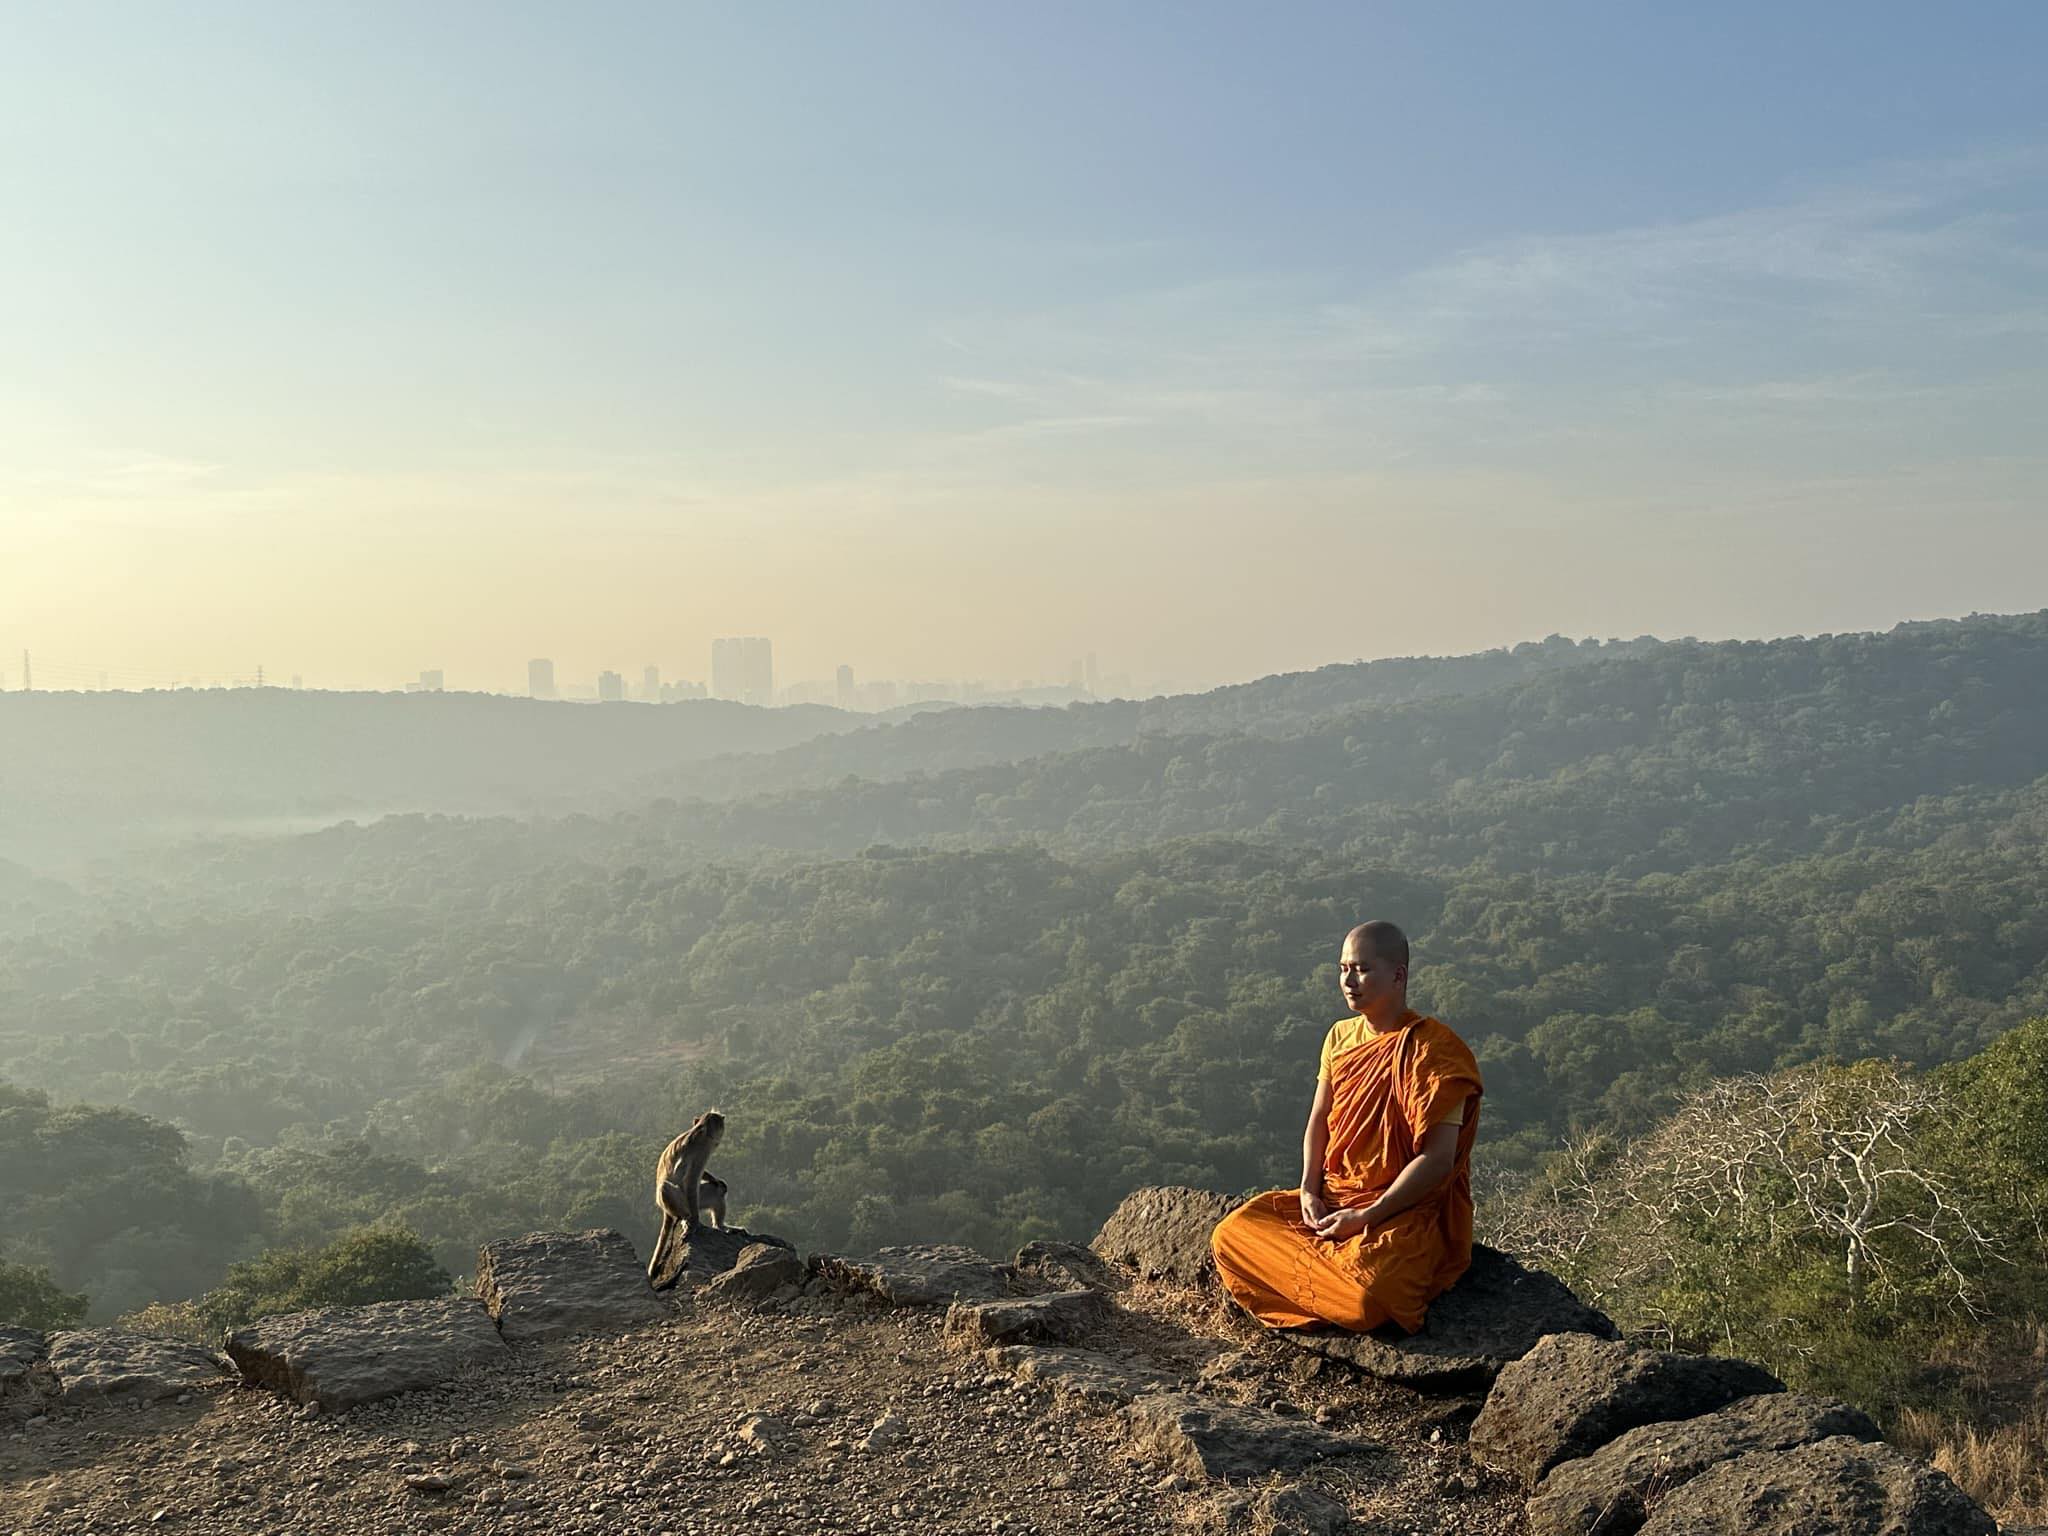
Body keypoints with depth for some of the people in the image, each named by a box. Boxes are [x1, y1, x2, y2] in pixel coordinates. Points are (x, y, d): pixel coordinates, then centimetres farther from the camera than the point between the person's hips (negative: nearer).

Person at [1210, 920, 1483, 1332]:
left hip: (1409, 1209, -6)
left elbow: (1438, 1159, -19)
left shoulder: (1433, 1050, -16)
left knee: (1367, 1291, -34)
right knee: (1231, 1236, -10)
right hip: (1333, 1198, 7)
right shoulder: (1341, 1037, 7)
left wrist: (1366, 1217, -20)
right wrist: (1310, 1190, -4)